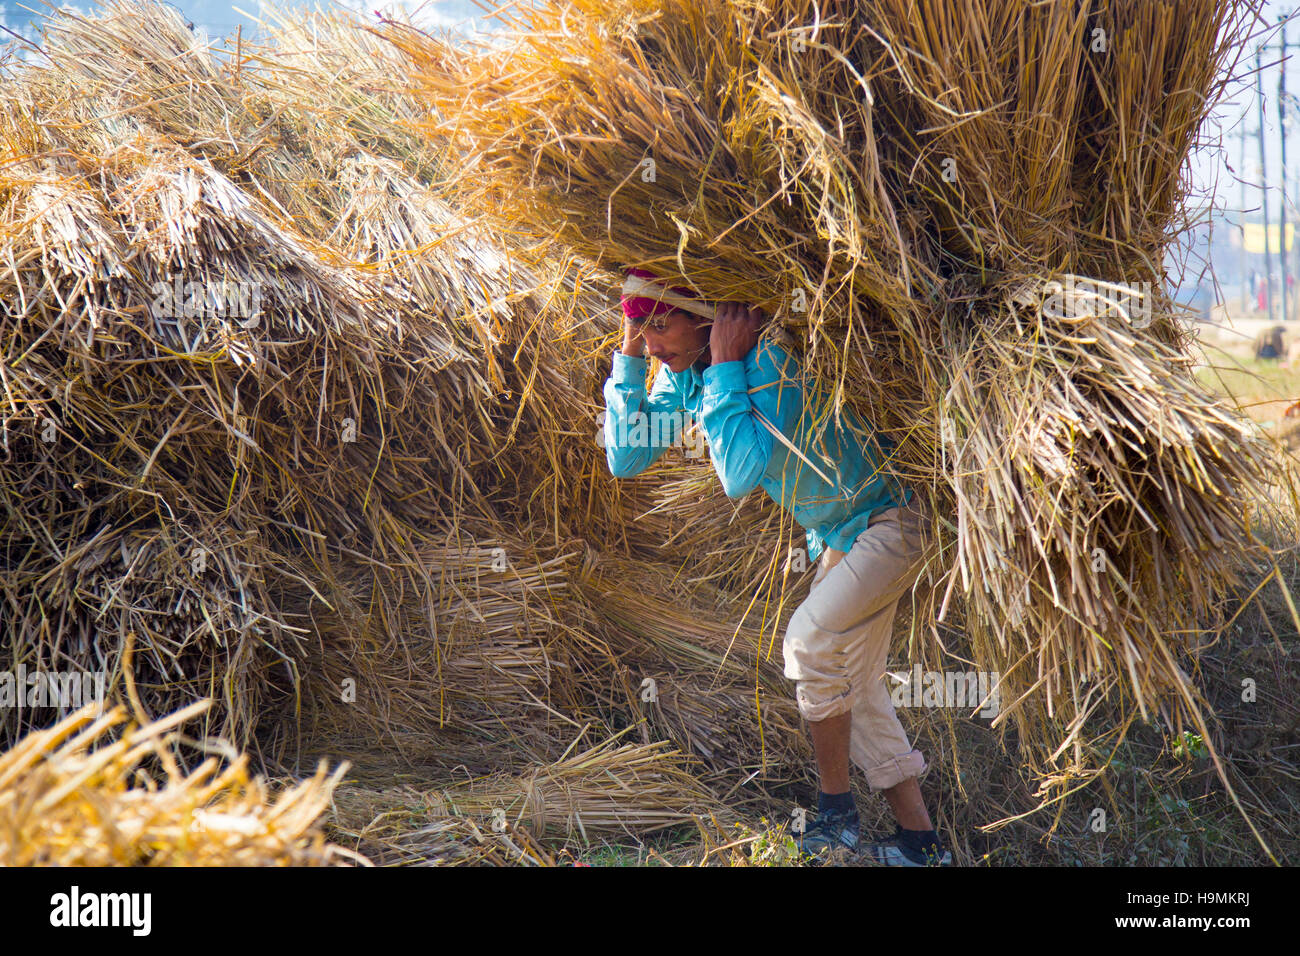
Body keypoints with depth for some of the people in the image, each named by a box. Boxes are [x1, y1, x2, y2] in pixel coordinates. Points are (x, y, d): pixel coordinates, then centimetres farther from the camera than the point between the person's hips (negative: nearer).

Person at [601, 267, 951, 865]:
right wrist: (629, 355, -14)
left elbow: (741, 473, -38)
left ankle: (835, 815, -4)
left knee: (813, 641, -20)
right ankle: (920, 843, 14)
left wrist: (725, 366, -34)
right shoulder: (682, 374, -4)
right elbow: (625, 459, -6)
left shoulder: (771, 356, -29)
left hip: (887, 518, -9)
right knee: (853, 687, 8)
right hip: (836, 536, 9)